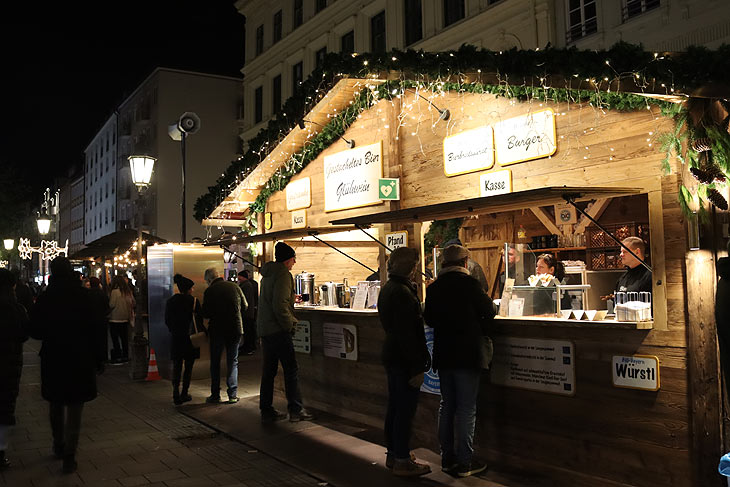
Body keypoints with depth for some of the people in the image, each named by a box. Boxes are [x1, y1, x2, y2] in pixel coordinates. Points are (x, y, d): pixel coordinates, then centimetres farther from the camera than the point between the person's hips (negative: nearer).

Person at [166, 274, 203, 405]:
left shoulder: (170, 302, 0)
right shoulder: (193, 301, -10)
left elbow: (167, 320, 6)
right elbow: (200, 319, -7)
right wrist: (198, 333, 9)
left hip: (176, 339, 3)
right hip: (191, 339, -3)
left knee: (176, 367, 9)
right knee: (188, 367, 9)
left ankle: (176, 395, -1)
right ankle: (184, 394, 12)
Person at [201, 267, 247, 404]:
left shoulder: (209, 291, -9)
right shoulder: (234, 286, 0)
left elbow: (206, 314, -8)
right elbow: (244, 306, 5)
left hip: (217, 329, -2)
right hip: (235, 328, 2)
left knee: (215, 362, 12)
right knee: (233, 362, 11)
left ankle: (215, 394, 13)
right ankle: (233, 395, 6)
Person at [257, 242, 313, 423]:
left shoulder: (268, 274, 15)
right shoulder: (283, 274, -13)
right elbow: (280, 306, -21)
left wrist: (291, 299, 32)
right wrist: (290, 324, -11)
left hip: (264, 329, 9)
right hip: (278, 330, -9)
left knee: (268, 370, 12)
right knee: (291, 369, -2)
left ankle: (266, 411, 16)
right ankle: (295, 410, 2)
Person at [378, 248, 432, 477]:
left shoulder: (387, 289, 11)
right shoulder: (402, 292, -21)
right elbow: (407, 333, -23)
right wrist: (417, 367, -20)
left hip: (391, 355, 10)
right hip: (404, 359, -10)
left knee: (395, 406, 17)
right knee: (405, 409, -1)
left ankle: (393, 453, 28)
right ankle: (402, 461, 7)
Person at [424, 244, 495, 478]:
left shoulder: (433, 287, 2)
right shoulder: (469, 283, -13)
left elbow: (429, 319, 10)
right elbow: (489, 310, -6)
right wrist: (481, 331, 10)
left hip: (443, 354, 6)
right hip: (466, 354, -5)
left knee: (447, 406, 15)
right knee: (467, 408, 2)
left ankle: (447, 458, 22)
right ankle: (464, 463, 6)